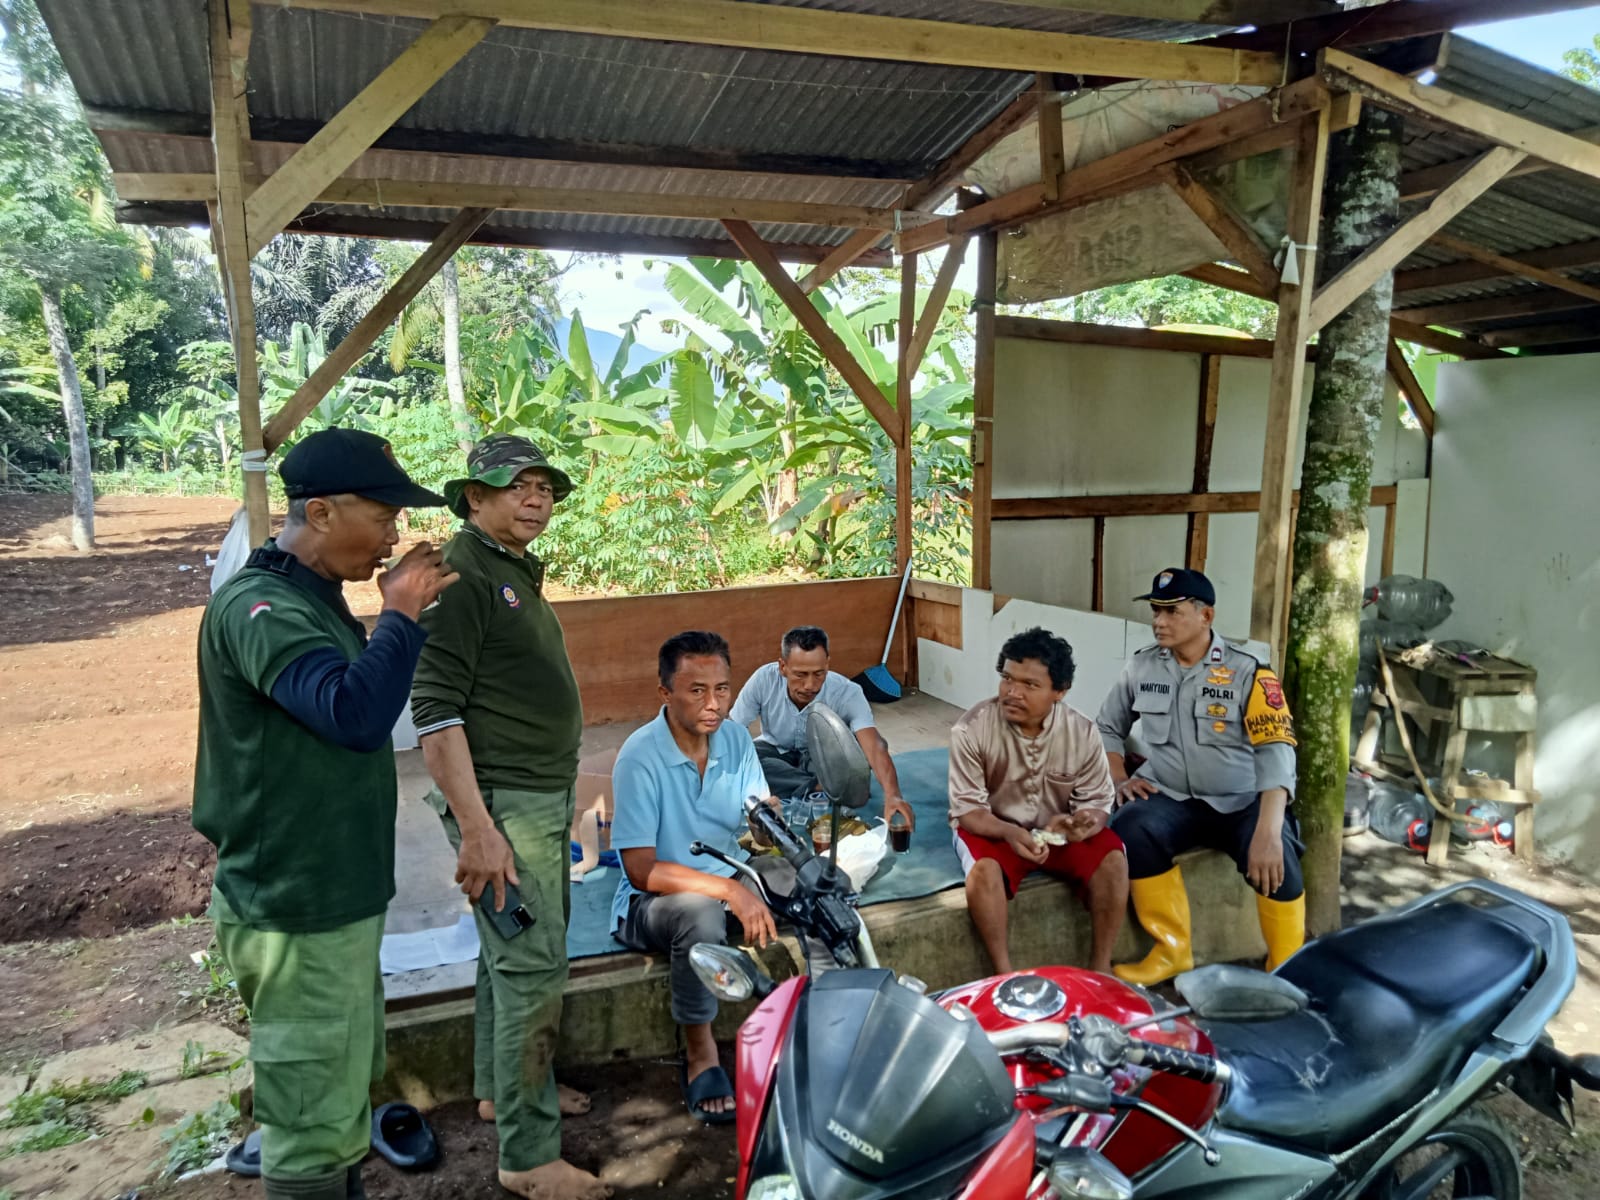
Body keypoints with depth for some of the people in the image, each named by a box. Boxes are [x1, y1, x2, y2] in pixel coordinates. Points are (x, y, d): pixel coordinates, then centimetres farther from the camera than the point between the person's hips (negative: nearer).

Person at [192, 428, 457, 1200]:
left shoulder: (313, 599, 11)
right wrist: (401, 615, -23)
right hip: (297, 912, -10)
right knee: (314, 1117, 3)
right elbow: (357, 714, -34)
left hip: (335, 896, 10)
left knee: (346, 1088, 23)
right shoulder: (256, 607, -21)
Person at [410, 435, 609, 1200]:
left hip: (545, 797, 10)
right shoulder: (460, 575, -15)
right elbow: (435, 711, -20)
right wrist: (476, 828, -23)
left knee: (513, 955, 20)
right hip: (502, 804, -10)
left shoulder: (518, 572, 15)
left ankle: (500, 1089, 37)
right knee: (534, 970, -6)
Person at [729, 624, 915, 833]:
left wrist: (892, 795, -58)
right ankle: (820, 787, -24)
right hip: (776, 751, 2)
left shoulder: (847, 693, -29)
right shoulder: (764, 679, -26)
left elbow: (874, 746, -41)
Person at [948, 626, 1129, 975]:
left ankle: (1100, 968, -6)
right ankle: (1004, 974, -16)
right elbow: (967, 809, -17)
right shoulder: (971, 729, -21)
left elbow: (1097, 801, -5)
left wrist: (1084, 822, -30)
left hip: (1057, 830, 3)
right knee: (984, 870, -33)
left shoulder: (1082, 731, -13)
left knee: (1113, 861, -21)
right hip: (991, 828, -2)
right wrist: (1010, 833, -36)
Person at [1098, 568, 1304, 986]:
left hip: (1242, 803, -2)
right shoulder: (1141, 667, 3)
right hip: (1172, 799, 3)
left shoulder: (1248, 671, -10)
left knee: (1274, 858, -31)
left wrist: (1268, 833, -33)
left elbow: (1276, 752, -20)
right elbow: (1107, 727, 17)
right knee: (1130, 829, -29)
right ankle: (1173, 949, -9)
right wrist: (1120, 779, -1)